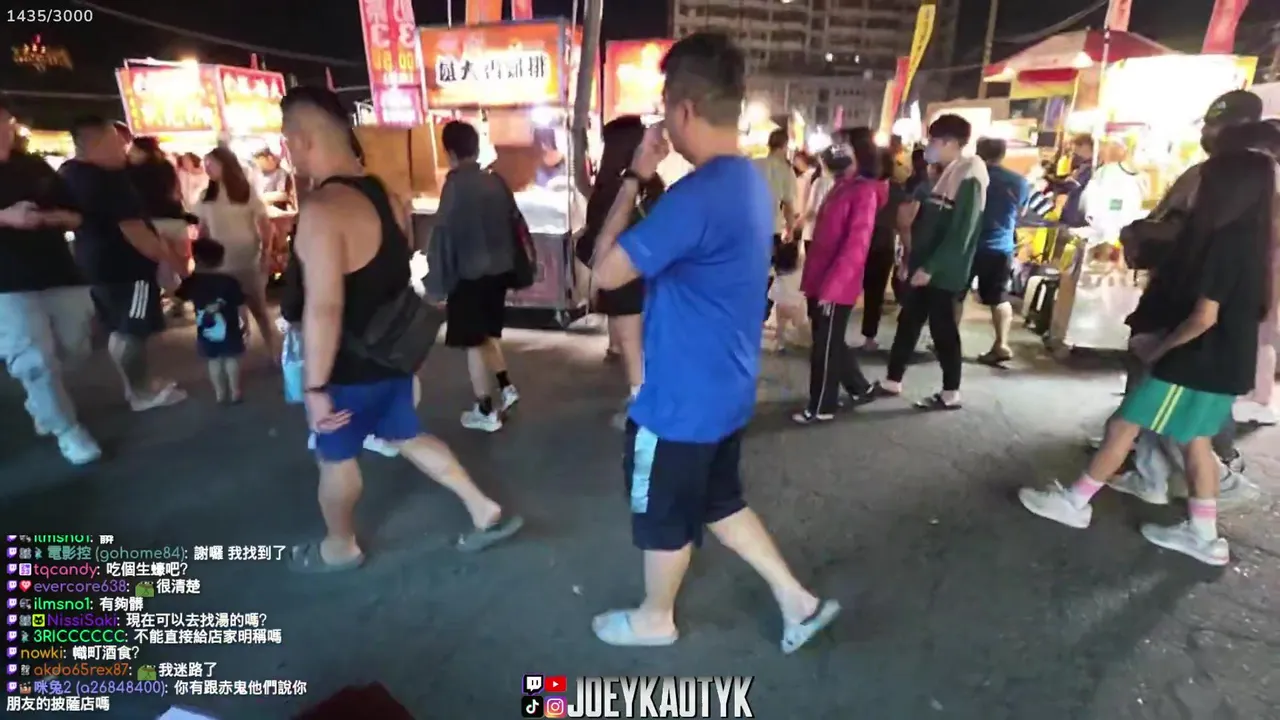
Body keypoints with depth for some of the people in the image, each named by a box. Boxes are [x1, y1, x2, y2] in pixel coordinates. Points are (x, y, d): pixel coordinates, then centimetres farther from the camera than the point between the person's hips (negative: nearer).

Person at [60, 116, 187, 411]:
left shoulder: (68, 172, 10)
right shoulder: (109, 179, -22)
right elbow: (133, 230, -25)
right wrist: (172, 259, -20)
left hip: (95, 261, 10)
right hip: (125, 264, -10)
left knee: (120, 330, 18)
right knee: (132, 331, -1)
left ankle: (137, 384, 30)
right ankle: (143, 392, 9)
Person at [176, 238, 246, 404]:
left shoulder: (191, 281, -7)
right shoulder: (230, 281, -13)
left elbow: (179, 298, 7)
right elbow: (240, 305, -9)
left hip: (206, 331, 2)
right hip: (229, 330, -2)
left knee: (214, 361, 14)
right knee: (231, 359, 10)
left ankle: (220, 393, 19)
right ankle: (235, 392, 13)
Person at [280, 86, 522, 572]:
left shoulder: (322, 211, -24)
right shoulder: (385, 195, 3)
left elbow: (324, 307, -28)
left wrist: (315, 386, -22)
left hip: (351, 365, -8)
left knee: (335, 458, 15)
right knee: (408, 436, 22)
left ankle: (339, 548, 39)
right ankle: (486, 513, 25)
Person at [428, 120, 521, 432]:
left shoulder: (456, 186, -13)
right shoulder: (496, 181, 5)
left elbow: (444, 235, -14)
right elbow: (514, 221, 10)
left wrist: (439, 280, -7)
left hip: (470, 273, -6)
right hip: (499, 269, 7)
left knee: (474, 342, 4)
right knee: (488, 332, 24)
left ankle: (485, 411, 11)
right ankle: (506, 387, 21)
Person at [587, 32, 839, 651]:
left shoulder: (695, 195, -27)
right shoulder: (752, 183, 5)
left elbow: (605, 271, -20)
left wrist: (635, 178, -13)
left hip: (682, 396, -9)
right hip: (725, 388, 9)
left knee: (664, 515, 15)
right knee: (720, 503, 25)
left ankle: (655, 619, 40)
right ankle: (799, 602, 35)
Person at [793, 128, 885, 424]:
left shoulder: (865, 192, -12)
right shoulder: (843, 185, 14)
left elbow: (855, 246, -19)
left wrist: (830, 286, -21)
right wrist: (813, 279, 14)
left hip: (837, 287, -8)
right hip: (821, 281, 8)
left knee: (825, 346, 3)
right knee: (829, 342, 18)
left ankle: (821, 407, 18)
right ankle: (860, 388, 36)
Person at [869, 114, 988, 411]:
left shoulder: (969, 180, -14)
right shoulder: (944, 175, 13)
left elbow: (960, 234, -20)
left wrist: (931, 267, -20)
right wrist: (912, 260, 15)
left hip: (944, 273, -8)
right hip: (924, 267, 8)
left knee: (943, 330, 1)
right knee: (908, 323, 12)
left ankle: (951, 394, 15)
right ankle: (892, 382, 22)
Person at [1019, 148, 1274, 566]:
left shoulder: (1223, 242, -21)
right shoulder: (1251, 243, 8)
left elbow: (1204, 317, -24)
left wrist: (1158, 348, -10)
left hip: (1196, 361, -9)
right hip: (1224, 364, 9)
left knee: (1123, 426, 0)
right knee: (1197, 441, 15)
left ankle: (1074, 502, 10)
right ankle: (1203, 535, 22)